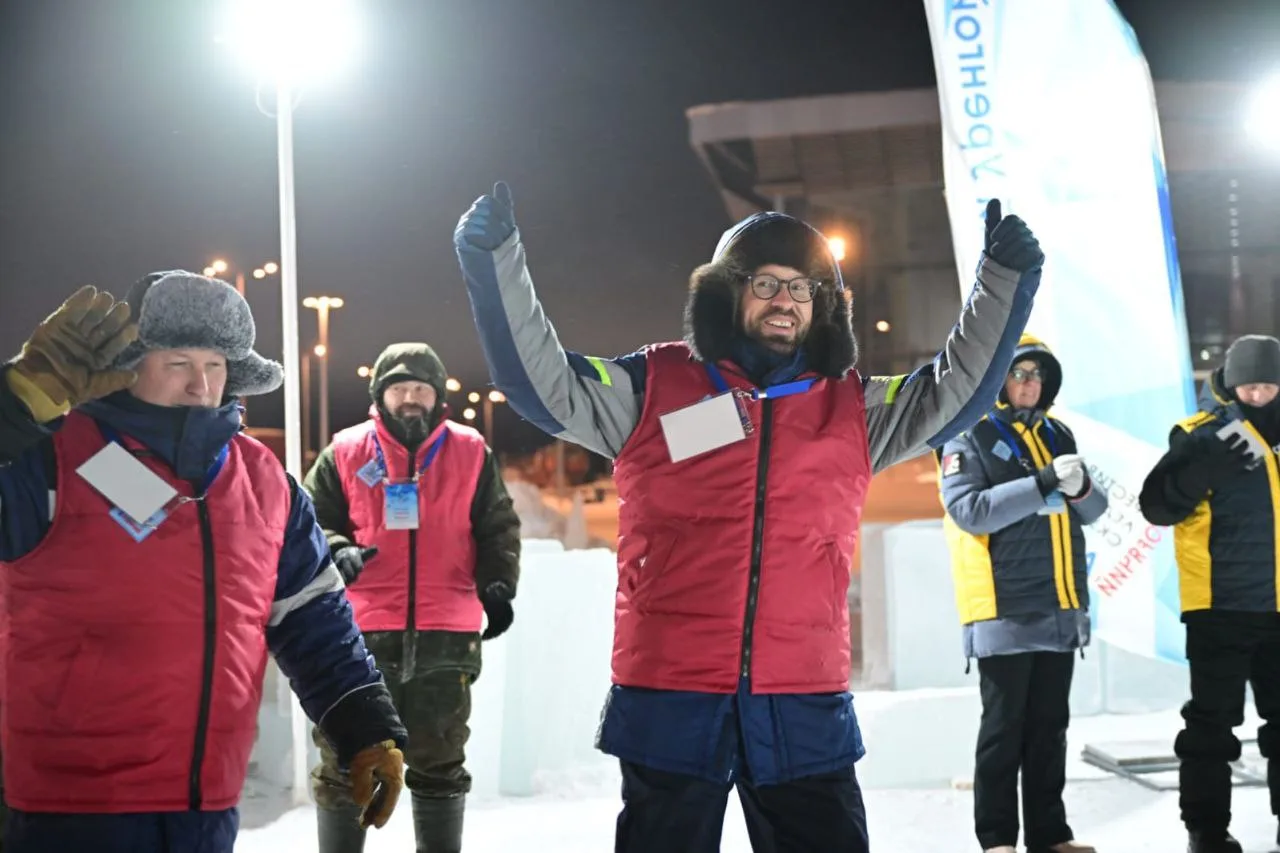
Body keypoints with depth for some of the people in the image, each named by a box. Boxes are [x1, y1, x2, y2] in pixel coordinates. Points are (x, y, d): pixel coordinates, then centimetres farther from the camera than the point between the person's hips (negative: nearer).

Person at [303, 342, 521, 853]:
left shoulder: (470, 453, 6)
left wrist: (497, 583, -5)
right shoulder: (346, 454, 3)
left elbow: (498, 529, 10)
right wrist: (337, 551, -13)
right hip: (363, 633, -1)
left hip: (446, 635, 1)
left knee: (440, 761, 13)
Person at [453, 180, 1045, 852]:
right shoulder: (653, 389, 5)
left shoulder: (853, 411, 12)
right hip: (669, 707, -2)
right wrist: (495, 261, -10)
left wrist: (1003, 280, 5)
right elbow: (542, 379, 0)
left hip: (807, 715, 2)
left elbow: (957, 389, 14)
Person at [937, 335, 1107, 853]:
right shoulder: (970, 439, -4)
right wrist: (1043, 483, -25)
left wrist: (1079, 488, -13)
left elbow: (1094, 510, 11)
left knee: (1050, 726, 11)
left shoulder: (1057, 435, 15)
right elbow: (968, 510, -18)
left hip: (1059, 609, 6)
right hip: (1005, 611, -6)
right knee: (1004, 728, -2)